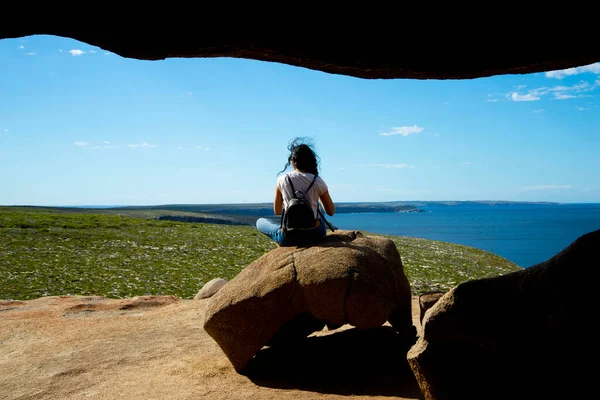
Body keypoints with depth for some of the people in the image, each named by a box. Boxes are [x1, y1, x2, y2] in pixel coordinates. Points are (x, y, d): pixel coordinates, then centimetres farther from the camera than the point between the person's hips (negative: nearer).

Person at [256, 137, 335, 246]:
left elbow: (277, 211, 6)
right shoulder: (318, 182, -6)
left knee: (260, 222, 26)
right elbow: (331, 212, 5)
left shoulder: (282, 180, -6)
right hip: (315, 235, 3)